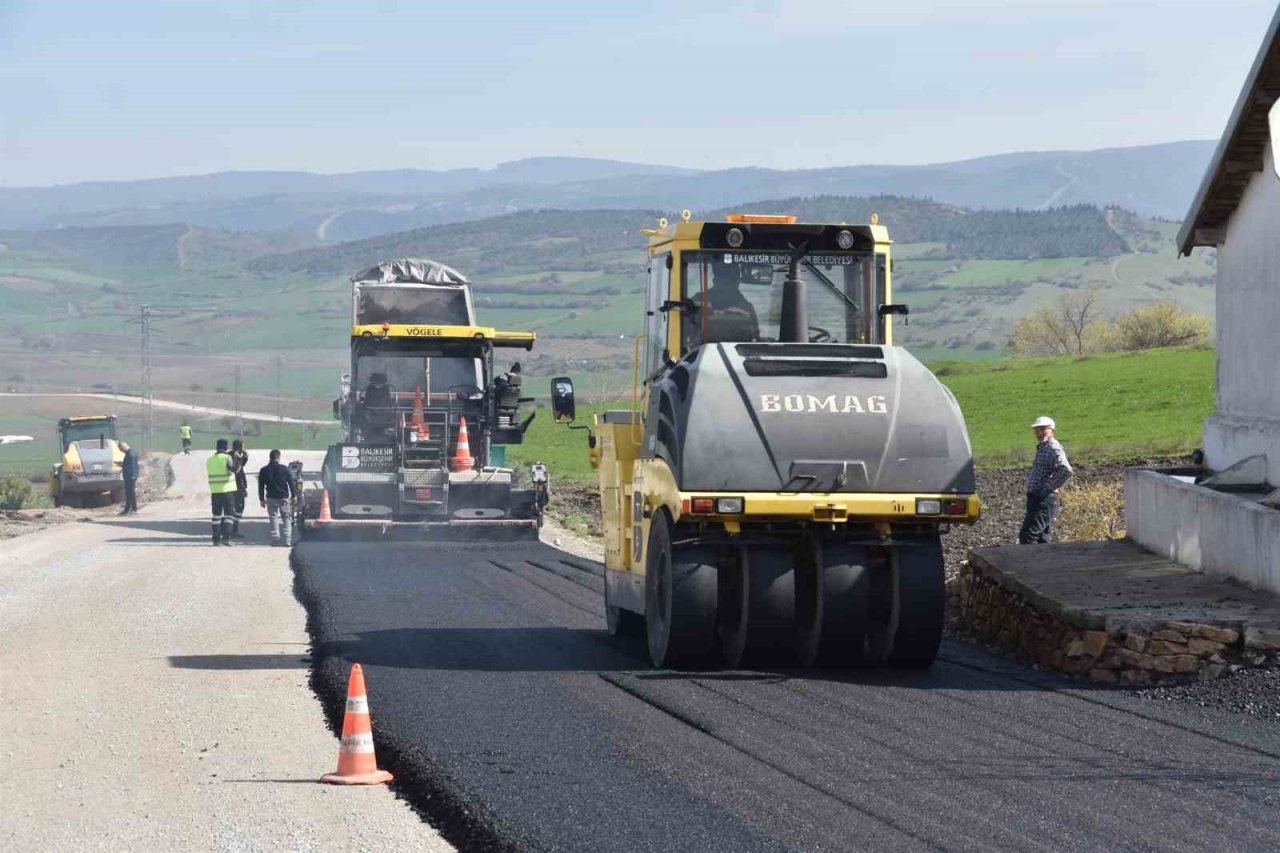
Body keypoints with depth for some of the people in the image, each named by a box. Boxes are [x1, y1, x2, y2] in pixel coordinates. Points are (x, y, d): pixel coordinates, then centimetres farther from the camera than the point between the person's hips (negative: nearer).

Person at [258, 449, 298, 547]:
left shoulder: (263, 470, 1)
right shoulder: (284, 469, -4)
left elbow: (261, 486, 4)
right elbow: (291, 484, 0)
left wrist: (262, 499, 11)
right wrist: (293, 497, 9)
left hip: (271, 498, 1)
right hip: (284, 498, -1)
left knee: (273, 518, 8)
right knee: (287, 518, 6)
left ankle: (275, 539, 3)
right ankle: (287, 539, -4)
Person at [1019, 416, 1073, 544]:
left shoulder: (1054, 449, -13)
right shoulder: (1042, 448, 19)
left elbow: (1066, 470, -28)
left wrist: (1049, 488, -22)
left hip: (1044, 500, -11)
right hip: (1036, 499, 11)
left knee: (1027, 536, -16)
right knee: (1042, 538, 11)